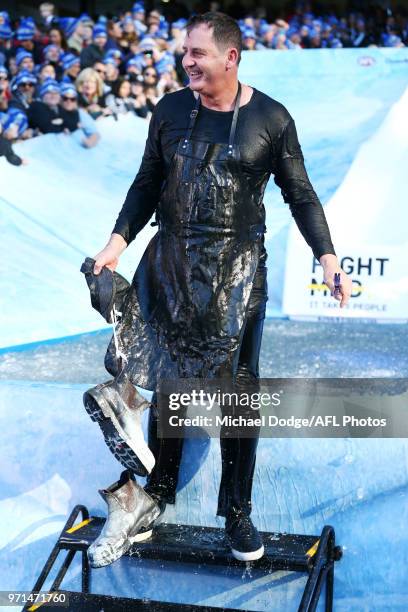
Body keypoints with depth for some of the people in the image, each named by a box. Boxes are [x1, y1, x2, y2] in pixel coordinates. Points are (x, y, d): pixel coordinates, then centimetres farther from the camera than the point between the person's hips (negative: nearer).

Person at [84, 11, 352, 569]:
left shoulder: (270, 119, -3)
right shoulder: (171, 110, 3)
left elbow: (300, 195, 2)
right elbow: (148, 184, 10)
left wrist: (328, 257, -7)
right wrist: (118, 242, -2)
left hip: (237, 272, -2)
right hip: (170, 266, 2)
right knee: (167, 384, 9)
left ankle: (237, 512, 20)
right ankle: (154, 497, 24)